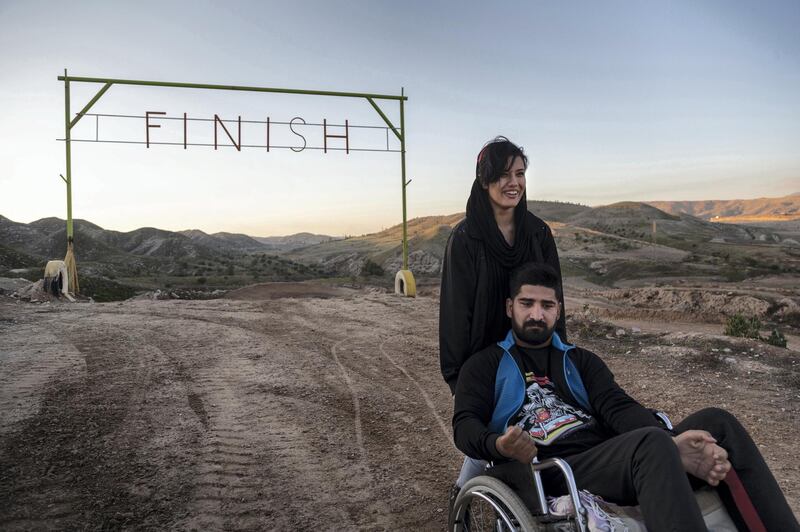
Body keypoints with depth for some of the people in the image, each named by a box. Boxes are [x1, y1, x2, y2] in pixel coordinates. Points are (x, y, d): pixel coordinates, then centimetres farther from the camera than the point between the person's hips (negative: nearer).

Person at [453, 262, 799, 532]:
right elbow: (465, 426, -3)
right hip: (556, 472, -5)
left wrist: (671, 444, -18)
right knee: (652, 442, -34)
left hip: (615, 459, 5)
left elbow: (618, 407, 5)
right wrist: (501, 446, -28)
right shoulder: (486, 365, 11)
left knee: (716, 423, -15)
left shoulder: (581, 361, 23)